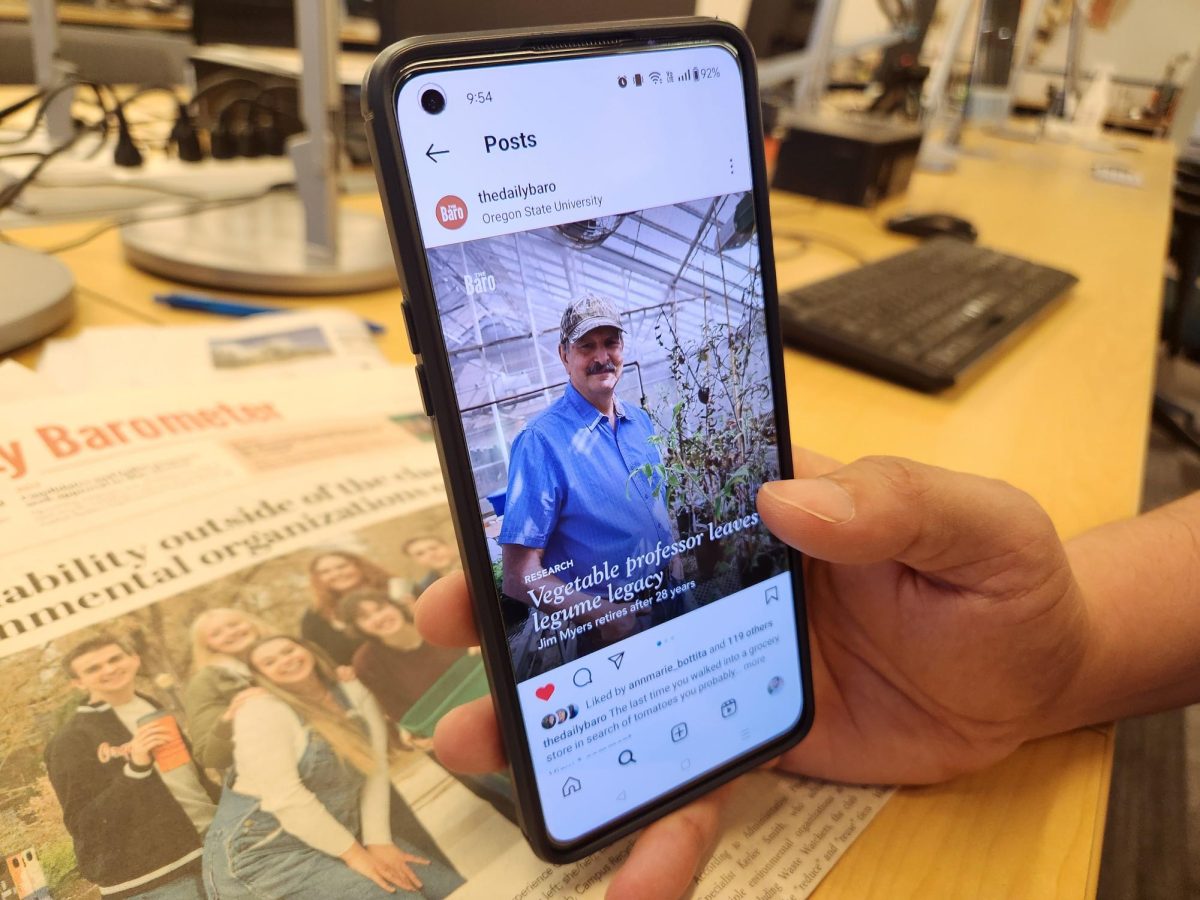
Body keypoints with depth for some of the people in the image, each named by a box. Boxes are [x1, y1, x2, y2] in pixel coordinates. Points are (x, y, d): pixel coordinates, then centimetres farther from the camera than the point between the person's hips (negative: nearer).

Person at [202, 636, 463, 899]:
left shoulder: (354, 695, 3)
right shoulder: (261, 711, -15)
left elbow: (376, 770, -1)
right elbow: (286, 798, -22)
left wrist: (378, 841, -10)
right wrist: (354, 854, -19)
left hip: (336, 836, 6)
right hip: (269, 853, -6)